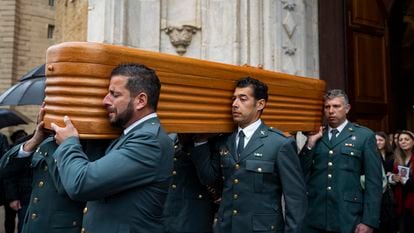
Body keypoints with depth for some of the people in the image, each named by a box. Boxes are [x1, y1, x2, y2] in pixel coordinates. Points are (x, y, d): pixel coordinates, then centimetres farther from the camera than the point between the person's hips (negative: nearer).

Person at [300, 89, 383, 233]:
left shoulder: (365, 136, 1)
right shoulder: (315, 137, 9)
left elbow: (373, 181, -3)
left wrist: (369, 221, -9)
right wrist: (310, 145, -5)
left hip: (348, 218, -2)